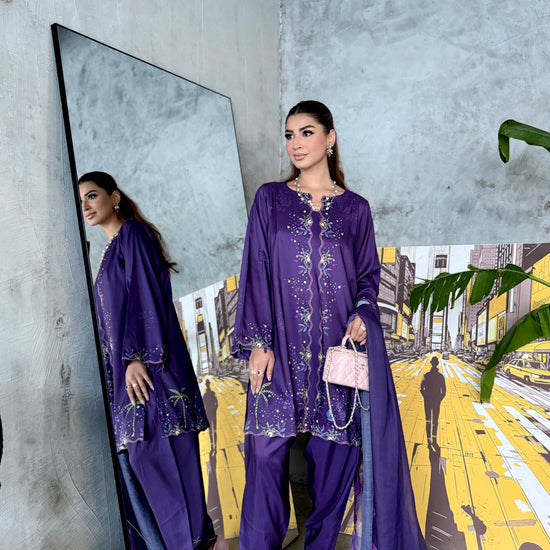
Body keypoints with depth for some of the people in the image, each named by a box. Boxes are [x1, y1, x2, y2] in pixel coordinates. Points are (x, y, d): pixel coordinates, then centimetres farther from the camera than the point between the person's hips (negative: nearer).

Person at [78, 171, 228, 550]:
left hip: (147, 364, -9)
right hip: (124, 367, 9)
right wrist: (123, 362, 20)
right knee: (139, 454, 7)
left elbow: (146, 297, -14)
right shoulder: (113, 248, 23)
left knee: (157, 449, -8)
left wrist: (138, 356, -20)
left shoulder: (134, 234, -3)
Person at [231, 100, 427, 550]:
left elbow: (368, 274, 13)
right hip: (281, 346, 0)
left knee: (333, 449, 6)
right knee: (267, 448, 1)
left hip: (336, 344, 1)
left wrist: (363, 314, -8)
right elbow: (256, 271, 1)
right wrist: (258, 341, -6)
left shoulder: (355, 208, 10)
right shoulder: (270, 198, 7)